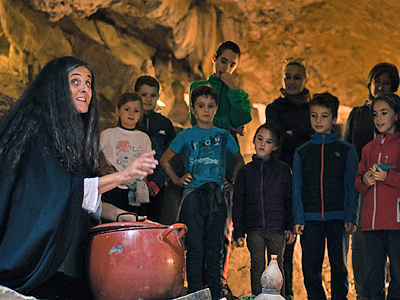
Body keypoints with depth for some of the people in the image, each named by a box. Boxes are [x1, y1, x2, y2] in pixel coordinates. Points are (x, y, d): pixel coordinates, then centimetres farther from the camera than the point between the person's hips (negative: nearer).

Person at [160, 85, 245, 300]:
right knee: (195, 249, -3)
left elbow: (239, 161, 25)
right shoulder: (186, 136, 7)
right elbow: (165, 160, 15)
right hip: (193, 195, -1)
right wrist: (177, 180, 5)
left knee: (215, 250, 3)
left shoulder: (223, 135, 12)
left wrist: (232, 183, 14)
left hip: (217, 196, 2)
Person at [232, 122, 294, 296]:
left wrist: (291, 227, -2)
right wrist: (238, 232, 4)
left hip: (277, 229, -1)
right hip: (254, 229, 1)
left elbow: (290, 199, 5)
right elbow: (238, 204, 9)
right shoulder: (245, 172, 8)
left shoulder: (283, 169, 4)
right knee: (257, 267, 3)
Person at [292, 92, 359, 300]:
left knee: (339, 269, 2)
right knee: (311, 271, 1)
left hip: (338, 218, -1)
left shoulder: (346, 150, 8)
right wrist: (298, 219, -1)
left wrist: (351, 217, -6)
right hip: (311, 220, 1)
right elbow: (297, 188, 9)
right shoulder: (302, 152, 12)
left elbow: (352, 187, 4)